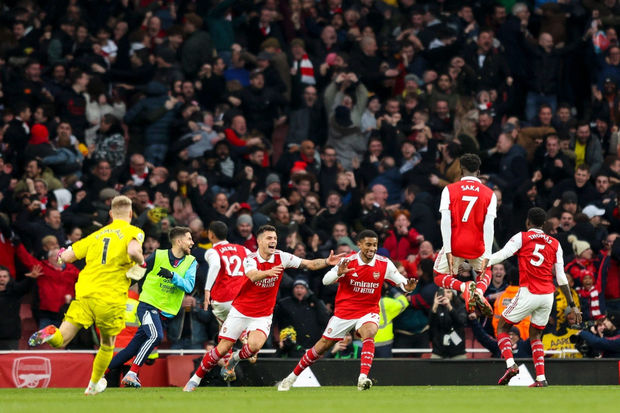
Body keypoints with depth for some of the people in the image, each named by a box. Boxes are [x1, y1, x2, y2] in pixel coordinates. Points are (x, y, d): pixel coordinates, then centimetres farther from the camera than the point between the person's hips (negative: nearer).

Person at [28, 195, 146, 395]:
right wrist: (141, 263, -1)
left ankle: (50, 334, -36)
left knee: (60, 341, -3)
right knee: (107, 345, 23)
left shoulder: (97, 234, 15)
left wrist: (62, 253, 35)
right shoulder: (133, 232, 2)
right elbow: (133, 251, -21)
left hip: (84, 294, 2)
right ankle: (94, 384, 34)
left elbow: (67, 257, 12)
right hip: (111, 298, -2)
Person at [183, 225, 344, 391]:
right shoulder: (250, 260, -15)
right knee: (222, 349, -5)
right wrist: (268, 272, -57)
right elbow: (253, 276, -37)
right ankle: (195, 379, 14)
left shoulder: (281, 257, -6)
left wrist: (327, 262, -23)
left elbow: (309, 264, -6)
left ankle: (236, 359, 9)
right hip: (240, 311, -2)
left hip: (263, 315, 2)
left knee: (255, 346, -25)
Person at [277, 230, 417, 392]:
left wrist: (408, 287, -29)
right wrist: (338, 273, -37)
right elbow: (326, 280, -16)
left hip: (368, 311, 0)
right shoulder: (348, 261, -12)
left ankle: (363, 378, -38)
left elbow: (402, 281, -5)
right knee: (322, 346, 3)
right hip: (344, 310, 0)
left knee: (369, 333, -33)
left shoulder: (384, 264, -8)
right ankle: (291, 378, 20)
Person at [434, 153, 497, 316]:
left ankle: (463, 287, -15)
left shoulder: (449, 190, -2)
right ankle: (479, 291, -5)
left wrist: (448, 252, -11)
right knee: (485, 272, 31)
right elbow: (489, 226, -6)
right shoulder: (489, 194, 1)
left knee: (440, 278, 19)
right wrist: (486, 256, -7)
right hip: (477, 247, 2)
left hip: (455, 246, -2)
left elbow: (445, 222, -10)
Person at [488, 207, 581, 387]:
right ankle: (541, 378, 6)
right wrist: (572, 305, 15)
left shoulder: (521, 237, 2)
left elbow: (501, 255, -12)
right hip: (548, 295, 4)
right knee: (535, 335, 20)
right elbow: (561, 278, 10)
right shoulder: (555, 244, 12)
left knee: (502, 327, 11)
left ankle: (510, 365, -11)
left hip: (528, 293, -4)